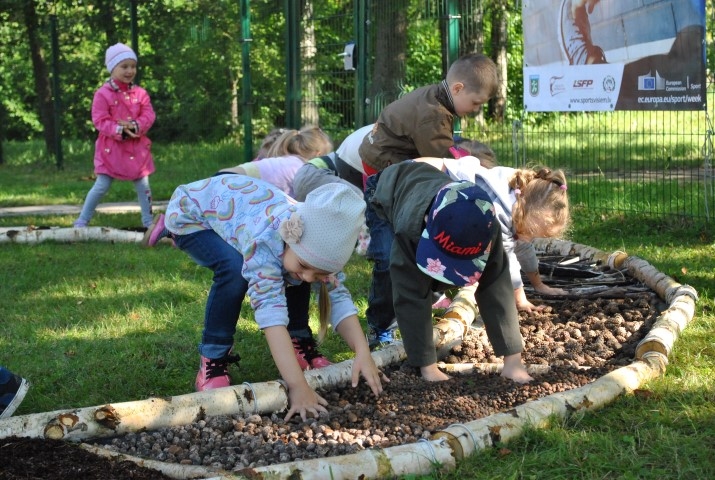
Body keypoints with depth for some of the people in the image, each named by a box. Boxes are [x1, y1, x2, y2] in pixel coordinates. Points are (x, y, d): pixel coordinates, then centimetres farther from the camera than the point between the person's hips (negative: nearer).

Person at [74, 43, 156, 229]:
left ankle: (149, 221, 18)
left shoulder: (140, 93, 3)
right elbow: (100, 120, -14)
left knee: (143, 185, 7)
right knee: (101, 186, -3)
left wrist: (136, 126, -22)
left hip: (137, 147, 4)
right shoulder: (103, 94, -9)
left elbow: (149, 115, -2)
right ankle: (81, 222, 6)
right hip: (111, 148, -4)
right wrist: (120, 130, -26)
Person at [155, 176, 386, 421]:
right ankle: (212, 360, -17)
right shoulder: (264, 241, -44)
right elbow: (271, 311, -51)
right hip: (188, 211, -6)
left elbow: (339, 299, -21)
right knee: (235, 270, -32)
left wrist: (363, 353, -38)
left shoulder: (318, 245, -23)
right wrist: (298, 387, -57)